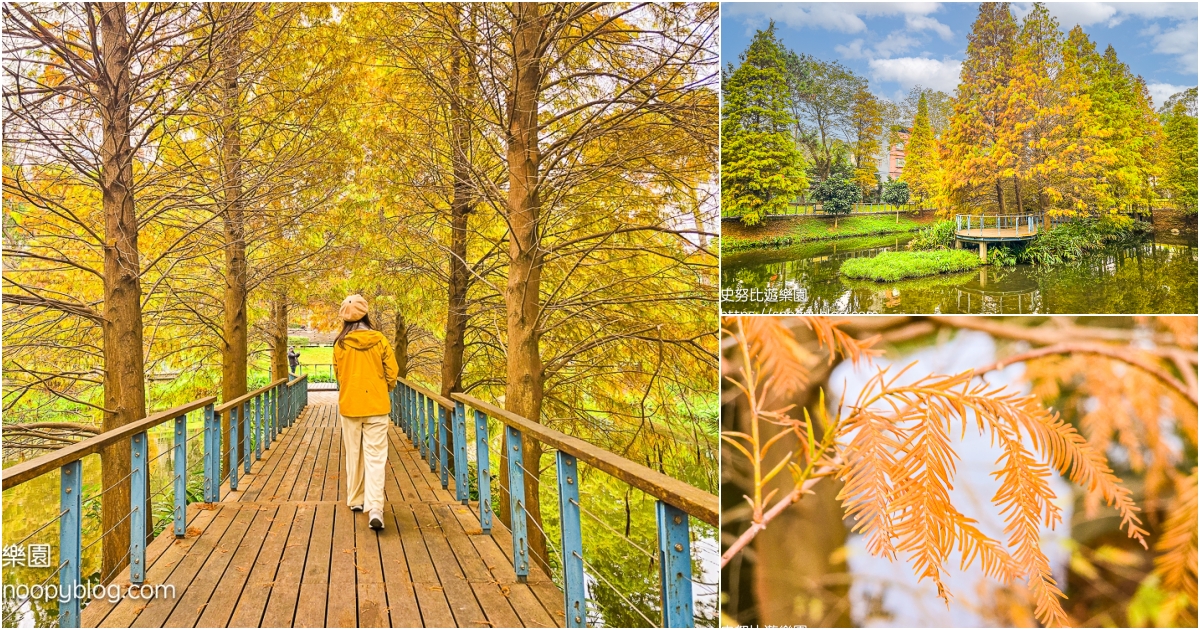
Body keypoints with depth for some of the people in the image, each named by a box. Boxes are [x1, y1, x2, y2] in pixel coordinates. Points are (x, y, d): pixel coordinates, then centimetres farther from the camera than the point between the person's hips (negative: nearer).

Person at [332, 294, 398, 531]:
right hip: (376, 405, -1)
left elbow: (338, 374, 8)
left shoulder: (341, 344, -4)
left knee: (353, 455, 17)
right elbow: (392, 373, -2)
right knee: (375, 458, -3)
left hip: (349, 405, 2)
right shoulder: (380, 340, -7)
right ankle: (374, 509, -14)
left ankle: (355, 500, 28)